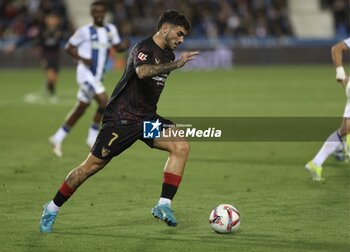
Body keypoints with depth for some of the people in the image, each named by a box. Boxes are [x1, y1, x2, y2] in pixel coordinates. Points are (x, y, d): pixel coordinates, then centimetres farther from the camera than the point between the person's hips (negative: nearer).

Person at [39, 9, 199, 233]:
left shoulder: (168, 54, 10)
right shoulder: (144, 49, -17)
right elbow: (142, 71, -41)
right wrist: (176, 65, -46)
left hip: (146, 118, 8)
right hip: (122, 118, -8)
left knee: (181, 146, -15)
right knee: (93, 166, -2)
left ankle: (164, 206, -16)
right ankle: (52, 209, 16)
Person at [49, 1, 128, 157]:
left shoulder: (111, 30, 8)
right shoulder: (85, 31, -8)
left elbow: (117, 47, 13)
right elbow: (69, 47, -2)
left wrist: (124, 46, -10)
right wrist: (82, 58, -18)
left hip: (97, 76, 7)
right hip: (86, 73, -7)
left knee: (81, 109, 12)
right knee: (104, 103, -18)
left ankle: (58, 139, 22)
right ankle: (92, 139, -4)